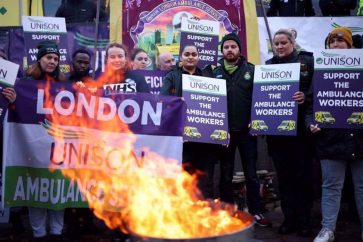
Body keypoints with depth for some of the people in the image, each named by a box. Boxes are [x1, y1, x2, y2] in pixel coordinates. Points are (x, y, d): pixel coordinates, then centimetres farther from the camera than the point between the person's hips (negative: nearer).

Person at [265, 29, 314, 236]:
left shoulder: (307, 61, 4)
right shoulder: (268, 65, 13)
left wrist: (305, 96, -23)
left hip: (300, 128, -2)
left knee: (303, 174, 2)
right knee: (284, 175, 6)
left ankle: (304, 220, 12)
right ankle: (289, 218, 16)